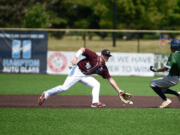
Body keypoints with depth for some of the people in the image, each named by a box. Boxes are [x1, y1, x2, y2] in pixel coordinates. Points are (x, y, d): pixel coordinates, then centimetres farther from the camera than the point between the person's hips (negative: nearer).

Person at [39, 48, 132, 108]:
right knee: (65, 87, -14)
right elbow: (82, 49, -18)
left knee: (96, 84, -10)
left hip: (85, 76, 7)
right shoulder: (93, 56, -17)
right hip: (77, 71, -7)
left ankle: (95, 102, -14)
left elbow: (110, 79, 6)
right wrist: (76, 57, -33)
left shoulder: (103, 68, 2)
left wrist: (119, 90, 4)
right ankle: (46, 94, 0)